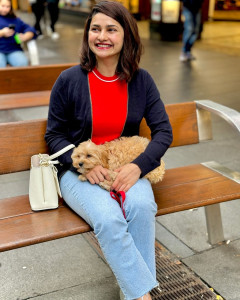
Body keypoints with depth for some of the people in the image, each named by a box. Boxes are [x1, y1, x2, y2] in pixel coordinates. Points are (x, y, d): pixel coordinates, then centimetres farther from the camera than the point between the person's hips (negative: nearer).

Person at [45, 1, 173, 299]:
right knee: (109, 218, -31)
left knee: (142, 205, -30)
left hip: (126, 168, 2)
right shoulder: (69, 80, -5)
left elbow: (163, 130, 2)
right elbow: (54, 135, 1)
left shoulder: (141, 81, 1)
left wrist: (138, 165, -16)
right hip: (78, 170, -2)